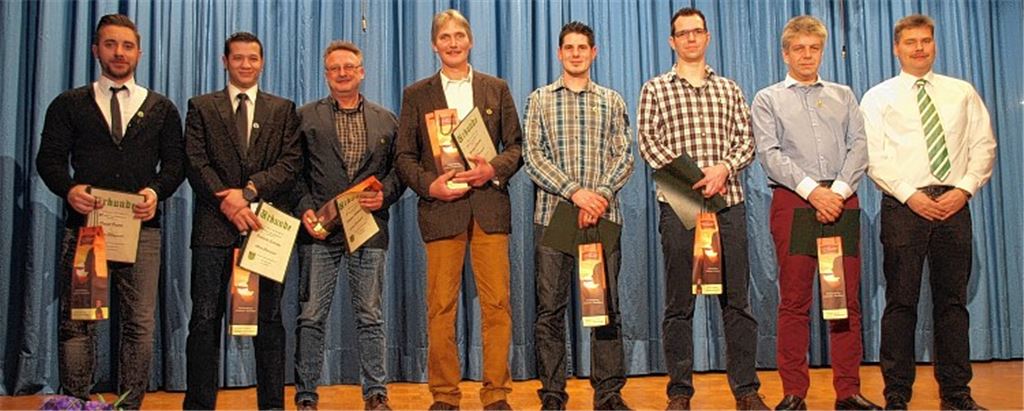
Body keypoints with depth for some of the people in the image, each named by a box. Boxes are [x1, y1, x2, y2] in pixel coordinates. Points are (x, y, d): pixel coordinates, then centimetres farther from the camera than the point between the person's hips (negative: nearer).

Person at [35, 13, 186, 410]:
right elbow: (49, 157, 6)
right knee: (77, 323, 2)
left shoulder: (161, 108, 13)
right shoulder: (69, 104, 11)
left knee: (140, 325, 2)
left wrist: (157, 191, -13)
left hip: (141, 227, 1)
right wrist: (68, 188, -14)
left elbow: (175, 161, 7)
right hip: (84, 226, 0)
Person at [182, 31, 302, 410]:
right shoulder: (201, 108, 12)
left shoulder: (283, 110, 13)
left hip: (265, 223, 1)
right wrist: (227, 199, -13)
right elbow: (195, 162, 1)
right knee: (205, 317, 0)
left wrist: (249, 190, -11)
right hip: (214, 225, 0)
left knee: (269, 318, 4)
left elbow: (291, 163, 2)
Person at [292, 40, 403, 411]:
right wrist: (305, 210, -9)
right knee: (311, 316, 2)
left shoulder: (386, 121, 13)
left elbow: (398, 170, 11)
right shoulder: (305, 117, 9)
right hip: (320, 229, -1)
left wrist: (384, 195, -8)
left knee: (370, 317, 5)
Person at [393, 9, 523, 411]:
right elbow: (404, 156, 8)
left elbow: (516, 145, 10)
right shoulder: (416, 94, 11)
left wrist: (494, 169, -9)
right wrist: (429, 184, -10)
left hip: (489, 206, 1)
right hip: (440, 208, 0)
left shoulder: (496, 88, 14)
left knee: (497, 304, -1)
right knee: (440, 308, 1)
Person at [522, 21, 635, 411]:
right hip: (552, 214, -1)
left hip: (603, 215, 1)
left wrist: (601, 195, -11)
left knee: (607, 305, 4)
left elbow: (624, 157, 6)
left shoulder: (611, 101, 13)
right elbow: (533, 157, -1)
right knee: (550, 308, 1)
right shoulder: (540, 99, 9)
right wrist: (574, 192, -13)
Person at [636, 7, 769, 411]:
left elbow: (745, 140, 9)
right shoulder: (655, 89, 8)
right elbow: (649, 142, -1)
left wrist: (723, 168, -11)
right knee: (679, 303, 2)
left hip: (728, 201, 2)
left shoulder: (729, 89, 16)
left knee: (737, 299, 4)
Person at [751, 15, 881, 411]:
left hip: (842, 199, 3)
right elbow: (769, 154, -3)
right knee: (794, 300, -2)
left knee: (847, 298, 2)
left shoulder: (843, 95, 19)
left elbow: (859, 146, 7)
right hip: (792, 201, -3)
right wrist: (812, 191, -13)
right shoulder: (768, 99, 10)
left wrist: (837, 191, -9)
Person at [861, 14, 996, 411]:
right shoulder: (878, 97, 6)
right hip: (904, 204, -3)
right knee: (901, 300, -1)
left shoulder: (962, 92, 14)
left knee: (953, 299, 7)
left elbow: (984, 146, 9)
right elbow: (873, 156, -3)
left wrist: (964, 188, -6)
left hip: (954, 204, 3)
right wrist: (910, 195, -12)